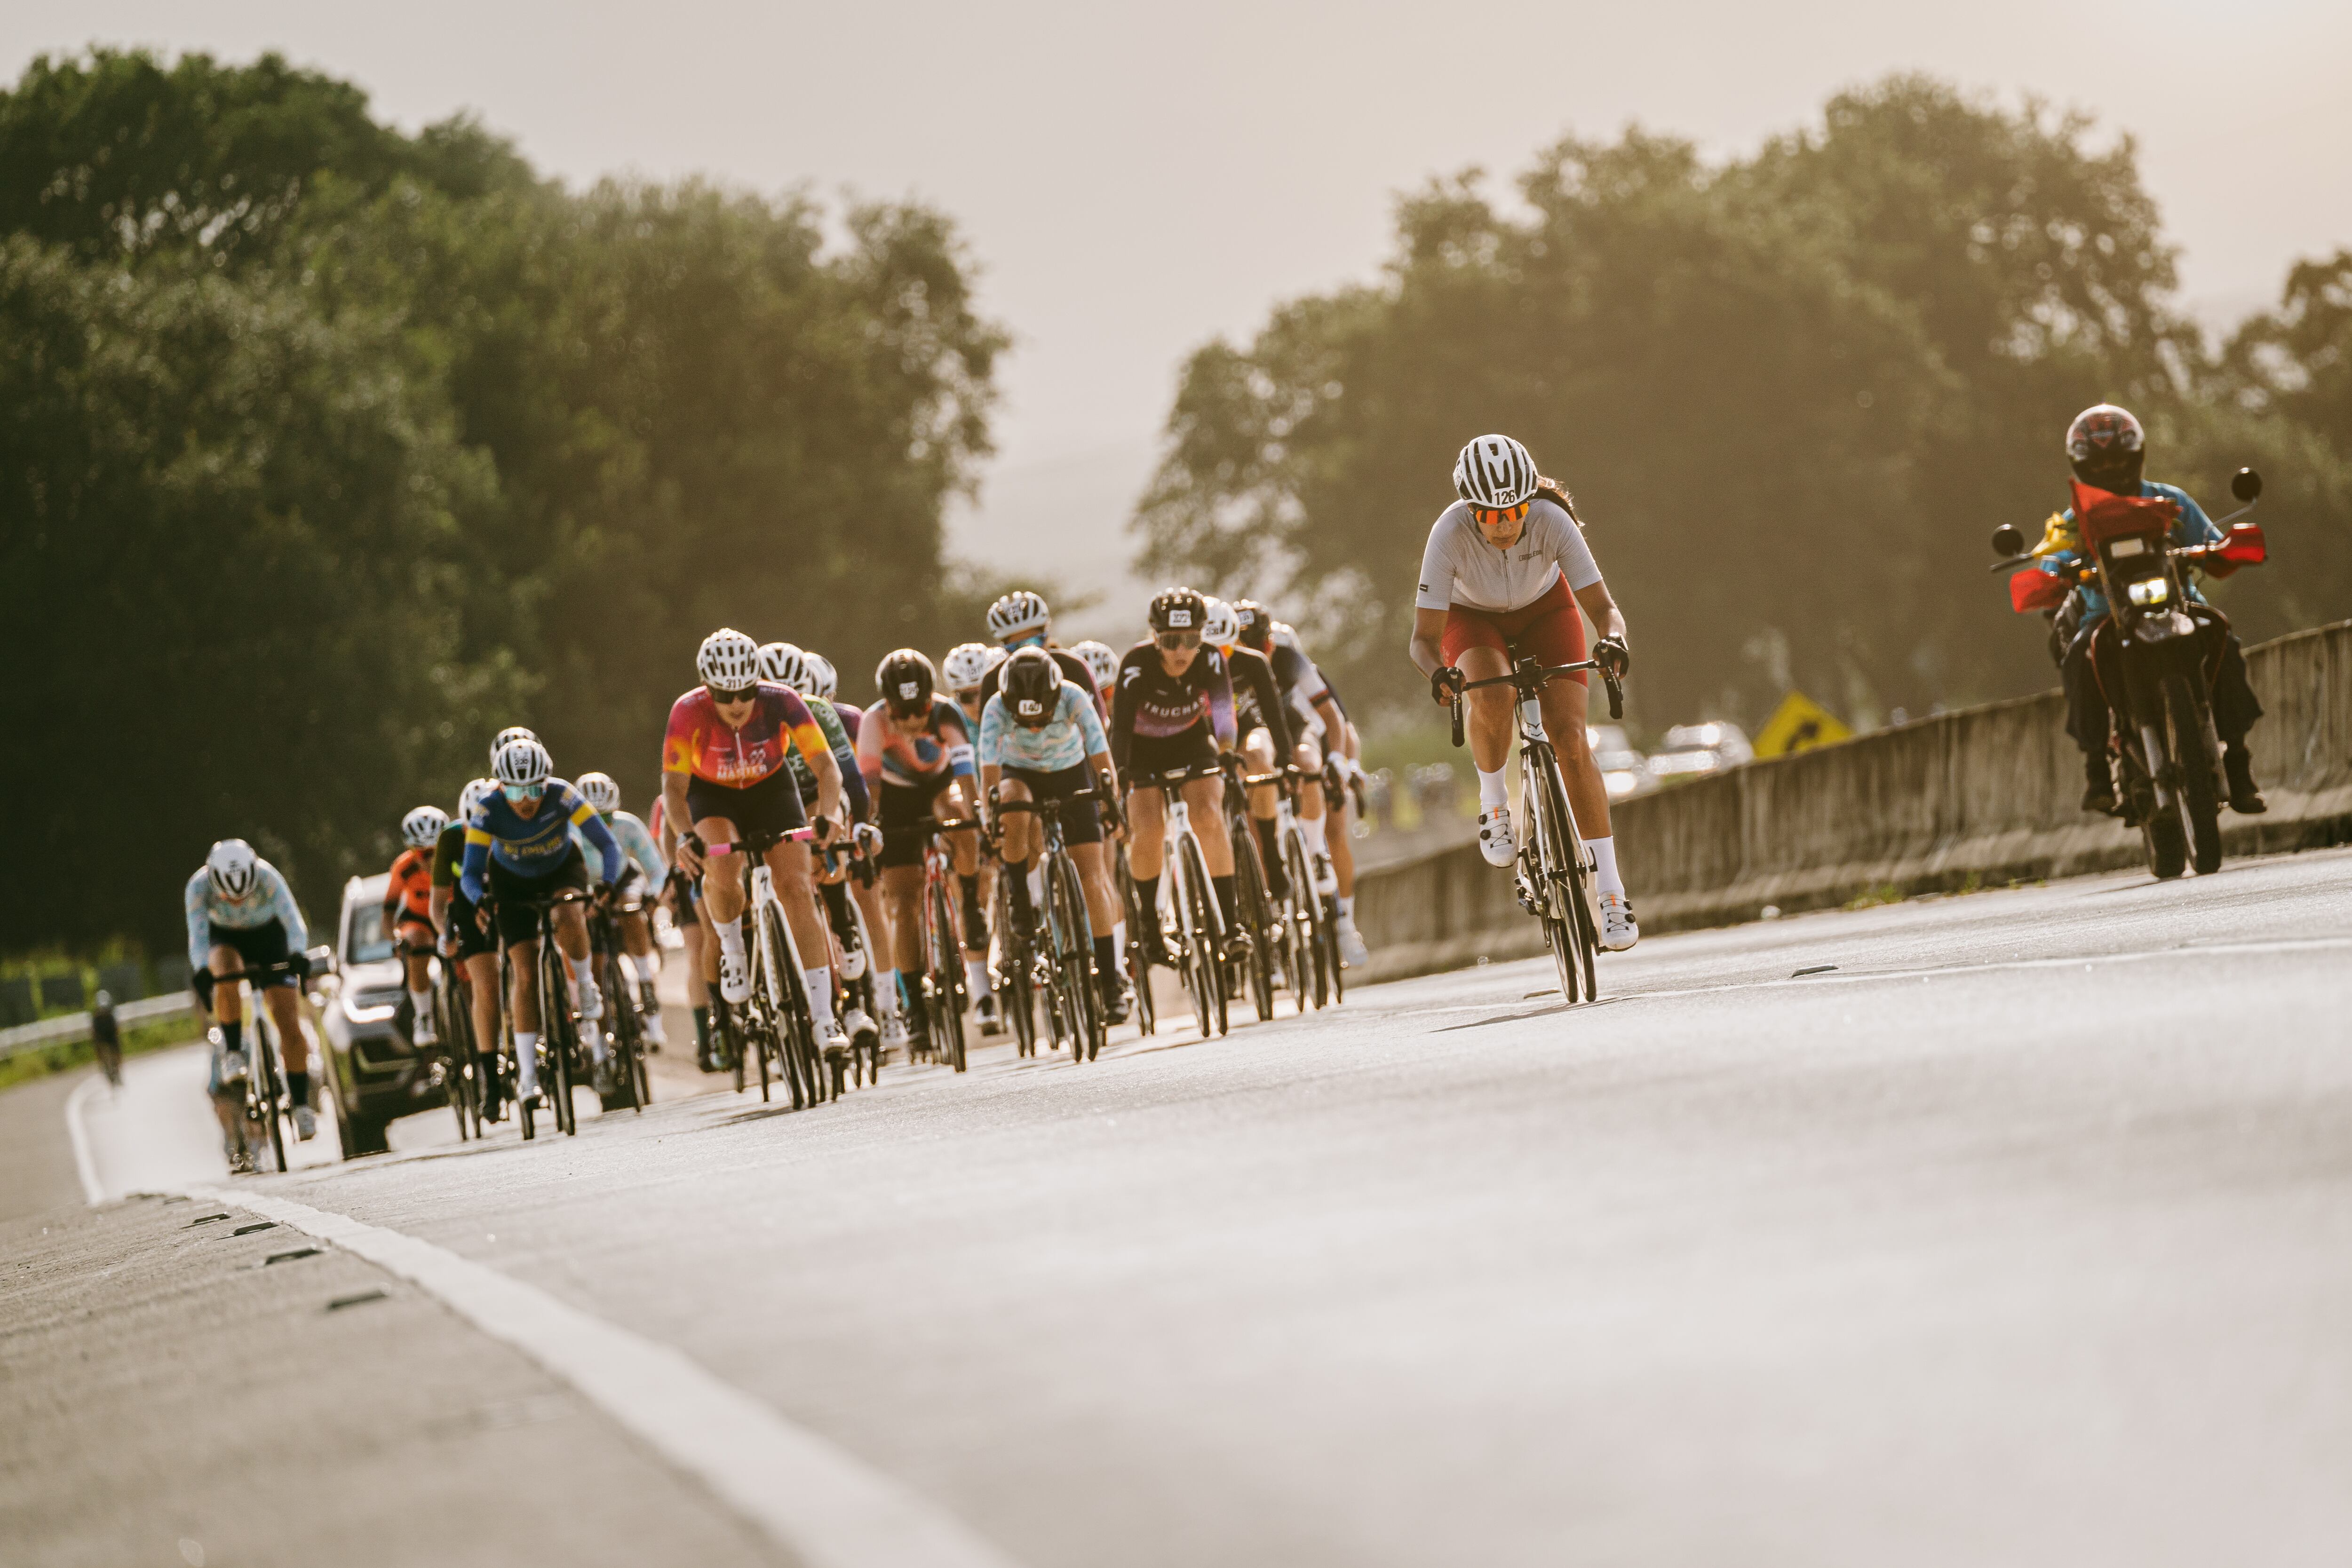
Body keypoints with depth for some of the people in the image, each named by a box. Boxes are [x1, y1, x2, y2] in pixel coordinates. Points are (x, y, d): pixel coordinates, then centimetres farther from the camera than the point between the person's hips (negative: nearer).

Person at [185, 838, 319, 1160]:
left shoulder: (268, 877, -34)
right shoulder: (199, 886, -32)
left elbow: (293, 921, -41)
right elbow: (198, 936, -39)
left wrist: (298, 955, -59)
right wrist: (202, 972, -57)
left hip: (268, 936, 0)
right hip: (224, 939, 0)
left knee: (290, 1024, -12)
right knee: (227, 968, -36)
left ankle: (302, 1106, -4)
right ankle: (232, 1055, -25)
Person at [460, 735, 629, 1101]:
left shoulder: (562, 795, -32)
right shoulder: (488, 809, -30)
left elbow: (607, 844, -32)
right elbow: (470, 872, -30)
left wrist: (607, 884, -49)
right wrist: (480, 900, -52)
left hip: (563, 869, 0)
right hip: (512, 881, 0)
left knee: (568, 918, -36)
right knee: (525, 973, -11)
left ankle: (586, 988, -8)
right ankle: (527, 1076, -5)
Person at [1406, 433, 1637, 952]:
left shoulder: (1552, 522, -34)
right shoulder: (1450, 534, -35)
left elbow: (1604, 606, -32)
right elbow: (1424, 638, -33)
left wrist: (1613, 639, -55)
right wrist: (1437, 672, -55)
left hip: (1544, 611, 1)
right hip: (1473, 618, -1)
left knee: (1570, 739, -15)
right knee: (1493, 700, -36)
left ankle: (1611, 889, -10)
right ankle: (1493, 798, -6)